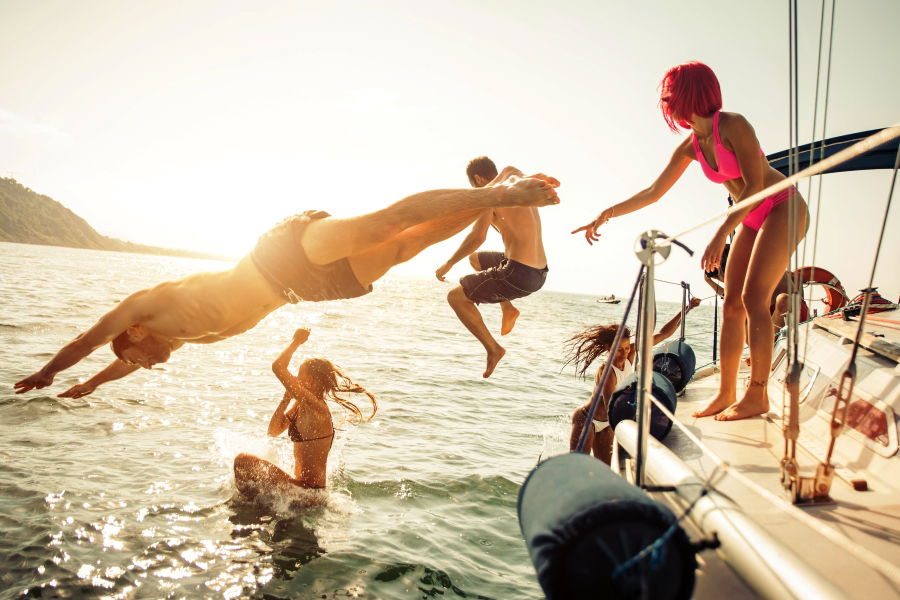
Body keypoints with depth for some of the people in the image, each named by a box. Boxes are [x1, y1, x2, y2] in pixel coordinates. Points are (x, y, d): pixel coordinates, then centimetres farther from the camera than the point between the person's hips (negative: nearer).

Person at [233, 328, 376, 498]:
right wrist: (286, 399, 1)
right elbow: (273, 431, 9)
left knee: (242, 461, -11)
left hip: (308, 492, -10)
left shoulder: (316, 407, -23)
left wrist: (297, 341, -16)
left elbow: (277, 367, -30)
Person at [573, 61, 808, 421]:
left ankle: (757, 395, -12)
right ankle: (726, 393, 6)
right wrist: (607, 214, 4)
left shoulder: (733, 126, -18)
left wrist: (721, 234, -29)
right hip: (752, 221, 7)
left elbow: (755, 185, -23)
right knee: (732, 304, 1)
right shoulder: (690, 146, 4)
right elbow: (654, 192, 8)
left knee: (754, 297, -17)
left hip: (783, 209, -7)